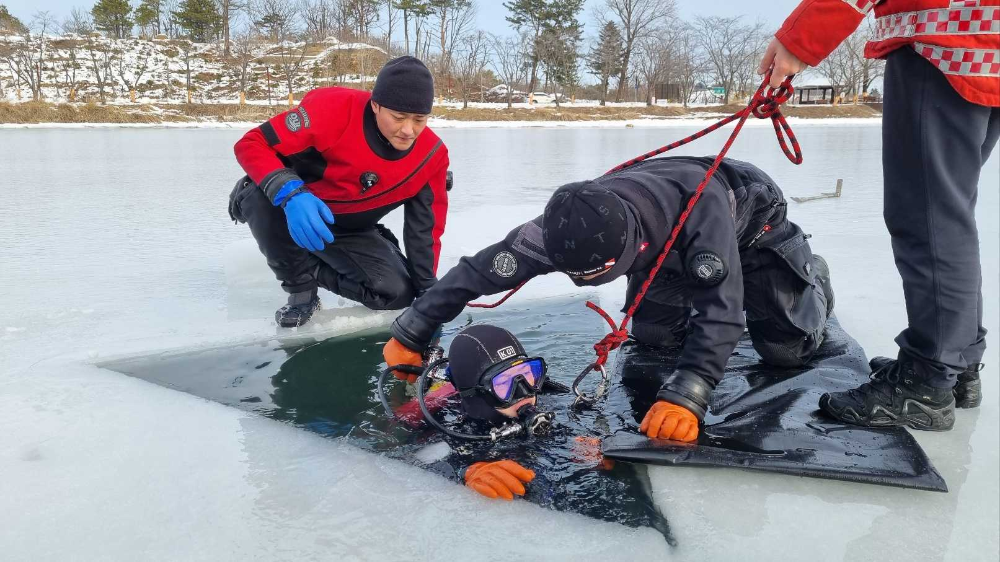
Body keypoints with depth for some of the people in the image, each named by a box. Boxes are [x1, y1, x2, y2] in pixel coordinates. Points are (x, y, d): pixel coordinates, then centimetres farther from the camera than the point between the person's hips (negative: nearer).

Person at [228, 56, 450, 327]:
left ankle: (310, 269, 9)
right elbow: (253, 144, -27)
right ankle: (301, 288, -12)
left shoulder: (431, 155, -18)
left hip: (349, 230, 3)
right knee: (261, 197, -37)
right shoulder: (335, 109, -30)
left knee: (398, 293, -17)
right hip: (294, 211, -3)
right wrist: (290, 193, -45)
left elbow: (426, 229, -7)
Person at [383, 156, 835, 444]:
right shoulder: (573, 225, -35)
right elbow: (481, 269, -29)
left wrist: (685, 396, -63)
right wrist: (410, 335, -25)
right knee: (652, 337, -4)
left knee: (786, 350, -6)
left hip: (751, 222, -3)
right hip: (669, 245, 4)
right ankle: (685, 293, 28)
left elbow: (720, 310, -50)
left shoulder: (699, 202, -48)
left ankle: (810, 277, 26)